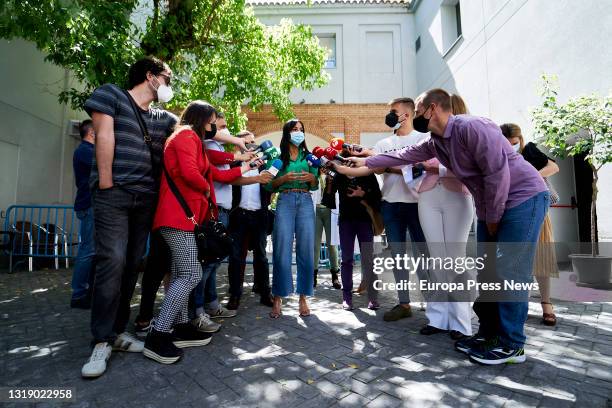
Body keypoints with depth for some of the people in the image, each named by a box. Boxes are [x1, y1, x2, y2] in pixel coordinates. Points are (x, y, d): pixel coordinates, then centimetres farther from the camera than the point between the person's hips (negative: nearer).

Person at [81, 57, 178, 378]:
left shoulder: (164, 118, 19)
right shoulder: (111, 94, 6)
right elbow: (104, 136, -5)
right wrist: (106, 183, -12)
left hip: (146, 199, 5)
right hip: (114, 194, -5)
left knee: (132, 264, 5)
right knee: (113, 260, -13)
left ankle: (117, 331, 16)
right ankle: (102, 341, -2)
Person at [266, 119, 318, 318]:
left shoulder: (309, 156, 17)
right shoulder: (278, 156, 10)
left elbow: (315, 186, 14)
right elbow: (270, 185, 5)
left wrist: (312, 178, -6)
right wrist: (284, 178, -11)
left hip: (306, 202, 2)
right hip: (285, 202, -2)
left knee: (306, 251, -1)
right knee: (282, 251, -4)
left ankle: (303, 298, 11)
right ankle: (277, 299, 7)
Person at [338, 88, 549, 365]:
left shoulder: (472, 127, -21)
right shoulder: (435, 142, 5)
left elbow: (498, 173, -24)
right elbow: (405, 155, 16)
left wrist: (492, 218, -15)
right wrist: (367, 161, 20)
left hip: (523, 198, -8)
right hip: (492, 209, 8)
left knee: (509, 272, -8)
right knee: (486, 270, 8)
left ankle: (511, 345, 5)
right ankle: (489, 333, 20)